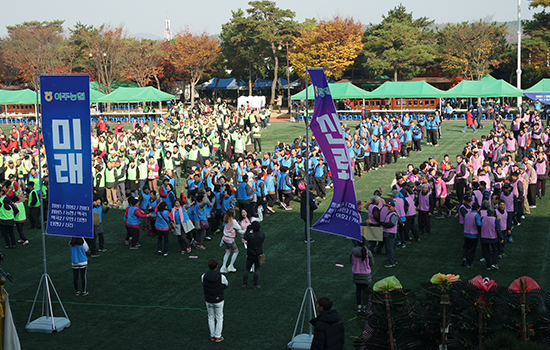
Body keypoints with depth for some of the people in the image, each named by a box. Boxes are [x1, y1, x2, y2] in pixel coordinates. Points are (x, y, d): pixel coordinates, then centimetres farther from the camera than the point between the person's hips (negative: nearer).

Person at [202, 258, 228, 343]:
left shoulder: (203, 277, -15)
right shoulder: (221, 277, -20)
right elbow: (226, 284, 1)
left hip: (208, 301, 2)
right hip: (218, 300, -2)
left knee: (211, 318, 20)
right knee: (219, 318, 15)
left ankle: (212, 336, 29)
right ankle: (218, 337, 20)